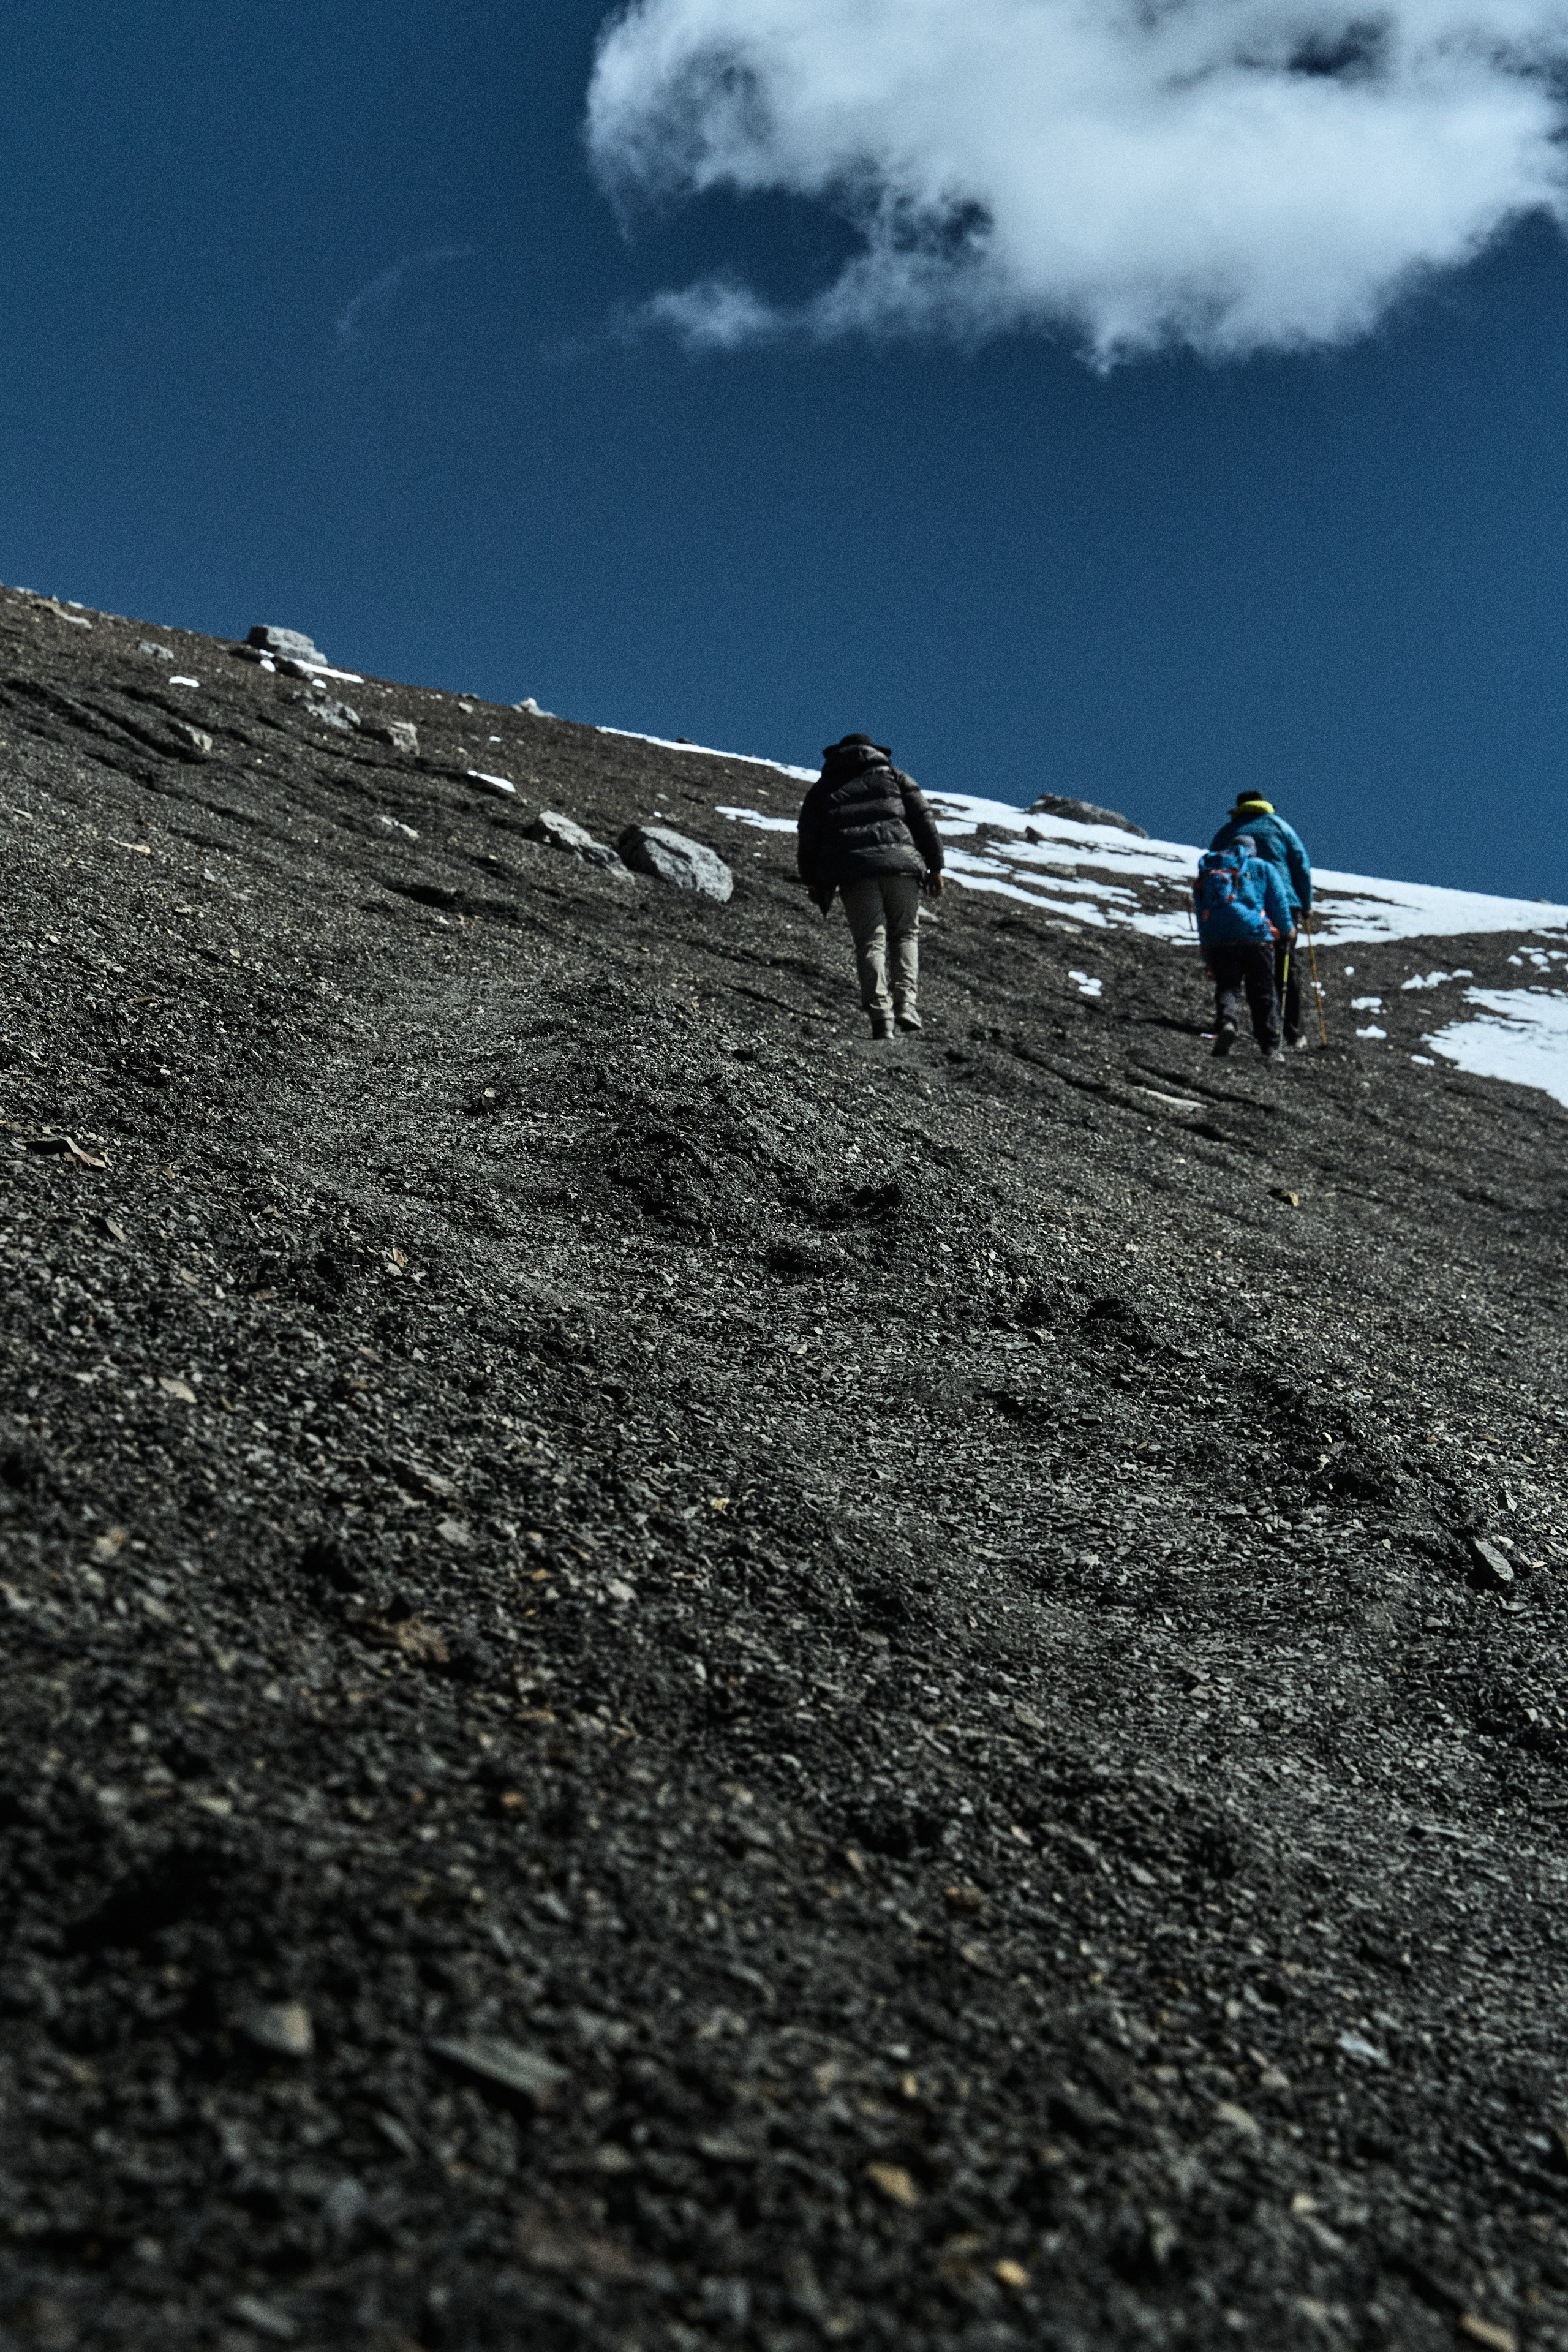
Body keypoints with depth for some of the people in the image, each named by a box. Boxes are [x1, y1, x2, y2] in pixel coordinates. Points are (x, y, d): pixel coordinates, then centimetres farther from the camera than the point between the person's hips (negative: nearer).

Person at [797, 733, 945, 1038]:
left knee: (870, 943, 0)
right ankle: (905, 1002, -2)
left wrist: (812, 881, 20)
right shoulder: (894, 776, 20)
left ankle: (881, 1016, -13)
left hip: (853, 870, 0)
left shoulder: (823, 789, 21)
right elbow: (923, 821, 11)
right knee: (905, 933, 15)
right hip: (900, 864, 0)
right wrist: (935, 867, 11)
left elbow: (808, 838, 14)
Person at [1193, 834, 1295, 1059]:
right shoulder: (1264, 868, 15)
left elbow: (1201, 916, 22)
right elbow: (1279, 903, 6)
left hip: (1217, 941, 2)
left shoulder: (1207, 873, 24)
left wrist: (1208, 959, 24)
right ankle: (1269, 1047, 7)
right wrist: (1286, 931, 22)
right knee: (1263, 992, 7)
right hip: (1255, 936, -1)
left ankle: (1226, 1022, -26)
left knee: (1226, 988, 4)